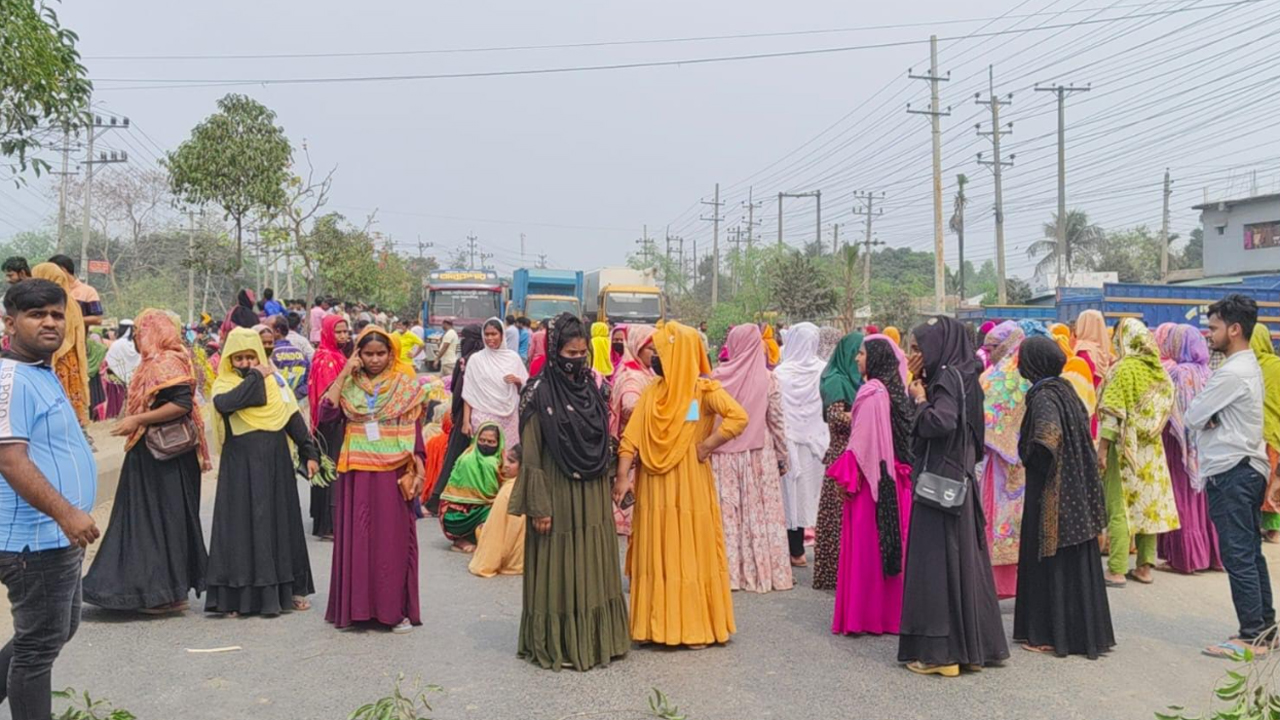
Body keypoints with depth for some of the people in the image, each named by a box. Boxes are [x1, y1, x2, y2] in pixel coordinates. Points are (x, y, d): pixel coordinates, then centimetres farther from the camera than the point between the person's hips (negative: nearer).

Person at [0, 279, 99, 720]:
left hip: (58, 536, 10)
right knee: (39, 645, 2)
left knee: (60, 629, 23)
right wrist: (65, 512, -31)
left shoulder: (44, 375, 14)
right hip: (36, 539, -10)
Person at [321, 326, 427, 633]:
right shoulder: (349, 383, 6)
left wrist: (419, 471, -6)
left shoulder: (406, 384, 1)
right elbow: (325, 412, -9)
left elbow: (414, 430, 0)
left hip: (393, 473, -2)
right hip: (356, 472, 2)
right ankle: (356, 605, 15)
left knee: (393, 537, 2)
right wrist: (344, 374, -9)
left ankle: (396, 608, 10)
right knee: (355, 536, 4)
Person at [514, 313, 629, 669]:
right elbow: (531, 456, -12)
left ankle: (596, 638, 23)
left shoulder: (593, 386, 8)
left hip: (593, 496, 6)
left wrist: (608, 486, 14)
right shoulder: (539, 394, -10)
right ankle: (555, 644, 14)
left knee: (593, 567, 11)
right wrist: (538, 506, -15)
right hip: (558, 495, -6)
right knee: (558, 569, 2)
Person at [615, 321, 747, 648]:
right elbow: (631, 437, 3)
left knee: (691, 551, 3)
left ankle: (697, 627, 13)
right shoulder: (652, 392, 8)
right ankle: (657, 624, 20)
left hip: (689, 486, -4)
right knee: (655, 555, 9)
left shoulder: (704, 389, -7)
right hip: (653, 488, 4)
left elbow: (738, 417, -22)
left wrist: (705, 446, -18)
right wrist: (623, 476, -5)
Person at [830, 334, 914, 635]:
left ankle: (863, 615, 5)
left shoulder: (871, 392, -16)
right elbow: (901, 435, 11)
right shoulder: (896, 390, 7)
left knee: (865, 545, 0)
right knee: (891, 542, 12)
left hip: (870, 475, -8)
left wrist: (845, 476, -10)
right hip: (894, 477, 8)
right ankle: (891, 611, 19)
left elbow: (862, 439, -17)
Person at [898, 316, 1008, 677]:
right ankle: (974, 643, 22)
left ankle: (940, 650, 3)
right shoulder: (957, 376, 13)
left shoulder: (949, 378, -14)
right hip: (957, 480, 10)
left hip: (941, 482, -10)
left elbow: (939, 422, -28)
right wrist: (920, 393, 4)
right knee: (961, 559, 14)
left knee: (939, 561, -3)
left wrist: (920, 399, -11)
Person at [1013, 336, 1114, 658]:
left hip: (1050, 490, -8)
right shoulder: (1064, 389, 8)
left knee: (1049, 560, 1)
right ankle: (1085, 630, 23)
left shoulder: (1044, 396, -16)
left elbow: (1047, 436, -31)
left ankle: (1049, 634, 9)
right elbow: (1083, 428, 15)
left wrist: (1029, 459, -12)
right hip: (1075, 488, 8)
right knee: (1076, 561, 14)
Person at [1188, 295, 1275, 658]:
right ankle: (1265, 625, 23)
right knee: (1251, 552, 15)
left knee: (1237, 556, -5)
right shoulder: (1249, 366, 13)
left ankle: (1251, 635, 1)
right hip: (1249, 467, 10)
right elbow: (1200, 416, 13)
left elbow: (1192, 416, -14)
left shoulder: (1231, 374, -19)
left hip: (1230, 472, -10)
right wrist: (1212, 419, -7)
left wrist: (1205, 419, 4)